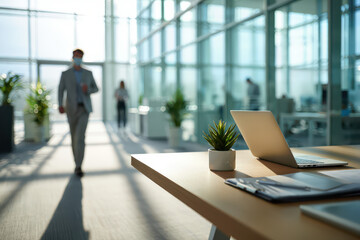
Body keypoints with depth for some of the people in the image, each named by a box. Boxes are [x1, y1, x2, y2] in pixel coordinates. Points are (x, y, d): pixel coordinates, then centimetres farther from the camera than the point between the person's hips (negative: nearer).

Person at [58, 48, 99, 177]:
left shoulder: (88, 73, 8)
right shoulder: (65, 74, 4)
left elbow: (96, 89, 12)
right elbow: (61, 91, -1)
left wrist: (87, 89, -12)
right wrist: (60, 105, -19)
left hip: (84, 109, -1)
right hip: (71, 109, 1)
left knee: (80, 136, -18)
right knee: (74, 137, 9)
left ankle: (78, 167, -19)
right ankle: (77, 162, 29)